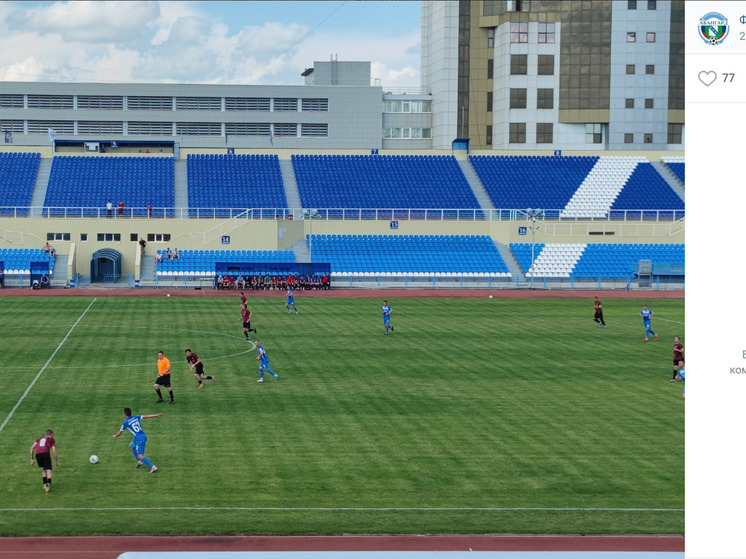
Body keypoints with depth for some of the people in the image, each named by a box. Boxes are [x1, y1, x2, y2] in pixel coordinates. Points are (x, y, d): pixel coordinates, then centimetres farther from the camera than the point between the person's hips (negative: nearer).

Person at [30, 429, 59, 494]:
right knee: (49, 471, -2)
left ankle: (45, 485, 22)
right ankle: (48, 484, -26)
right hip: (46, 453, -4)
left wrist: (32, 459, 23)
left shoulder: (39, 439, 32)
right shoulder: (52, 439, 19)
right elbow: (54, 451, 8)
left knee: (43, 469, 26)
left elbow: (32, 448, 21)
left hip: (38, 454, 4)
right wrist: (57, 462, 16)